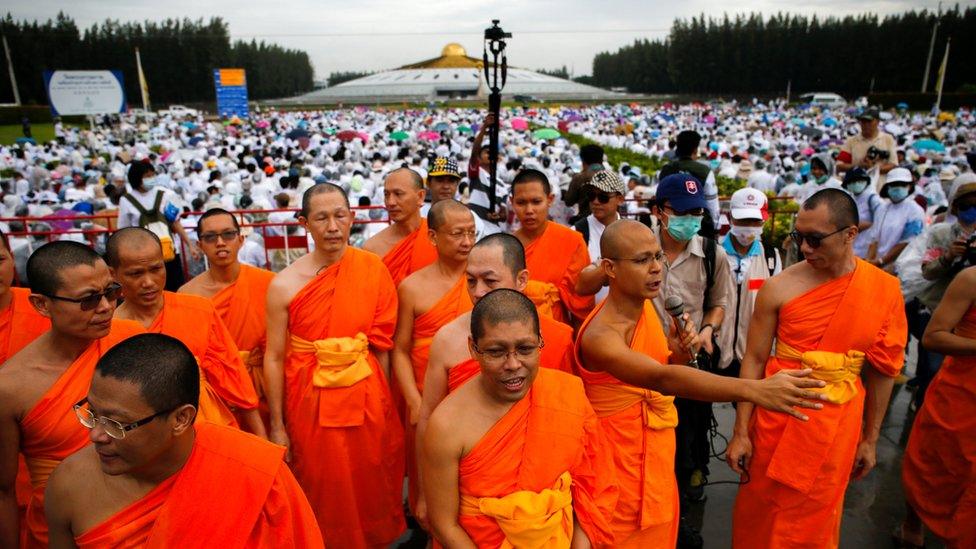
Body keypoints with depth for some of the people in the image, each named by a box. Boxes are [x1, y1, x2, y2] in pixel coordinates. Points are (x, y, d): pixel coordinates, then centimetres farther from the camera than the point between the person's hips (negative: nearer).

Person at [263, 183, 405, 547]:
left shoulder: (373, 269, -7)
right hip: (312, 401, -2)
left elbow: (382, 342, 0)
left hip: (367, 397, 2)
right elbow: (274, 358, -7)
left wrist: (383, 399, 0)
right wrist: (277, 426, -4)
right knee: (325, 490, 15)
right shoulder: (284, 285, -12)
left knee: (371, 484, 19)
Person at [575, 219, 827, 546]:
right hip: (622, 466, -7)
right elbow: (662, 379, -44)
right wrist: (754, 389, -51)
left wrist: (679, 355, -12)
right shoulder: (599, 336, -29)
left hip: (659, 458, 8)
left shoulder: (646, 306, -2)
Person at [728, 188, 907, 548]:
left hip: (836, 426, 2)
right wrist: (741, 432, -8)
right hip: (777, 417, -1)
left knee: (814, 520, 18)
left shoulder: (886, 290, -6)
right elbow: (754, 360, -8)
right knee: (759, 515, 13)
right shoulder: (779, 288, -13)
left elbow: (881, 371, 3)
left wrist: (870, 439, 8)